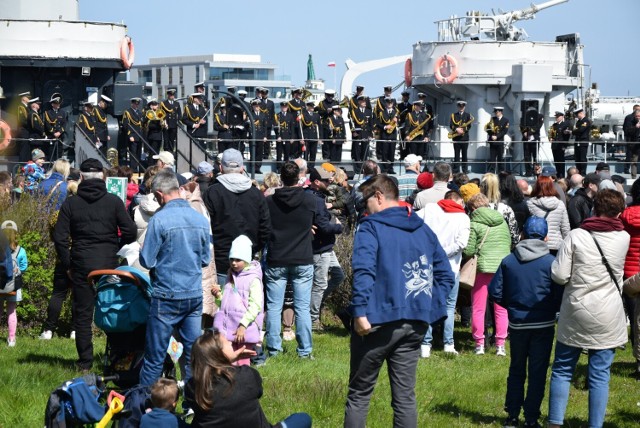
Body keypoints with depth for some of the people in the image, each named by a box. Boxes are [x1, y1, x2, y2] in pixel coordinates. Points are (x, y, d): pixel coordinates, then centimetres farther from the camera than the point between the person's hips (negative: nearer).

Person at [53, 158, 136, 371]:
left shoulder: (71, 203, 0)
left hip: (81, 265, 0)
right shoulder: (113, 201, -2)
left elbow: (60, 237, -3)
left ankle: (85, 361, 6)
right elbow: (129, 232, -6)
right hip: (109, 264, 0)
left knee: (82, 314, 6)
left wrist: (66, 265, 6)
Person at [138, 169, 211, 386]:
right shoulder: (201, 219, 3)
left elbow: (147, 261, -9)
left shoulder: (159, 220, -13)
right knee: (193, 354, 10)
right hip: (195, 295, 5)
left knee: (155, 357, 2)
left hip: (167, 297, -5)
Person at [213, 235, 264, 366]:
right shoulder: (231, 277, 14)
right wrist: (219, 295, 2)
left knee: (242, 362, -3)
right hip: (229, 328, 7)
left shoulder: (253, 279, -9)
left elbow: (255, 306, -15)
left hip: (244, 331, -7)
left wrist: (243, 325, -21)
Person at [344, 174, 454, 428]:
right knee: (405, 396, 8)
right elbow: (446, 275, 14)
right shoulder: (423, 230, 13)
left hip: (379, 320, -5)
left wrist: (360, 312, -21)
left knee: (359, 393, 6)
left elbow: (363, 272, -20)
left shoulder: (371, 228, -6)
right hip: (415, 323, 5)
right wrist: (432, 307, 10)